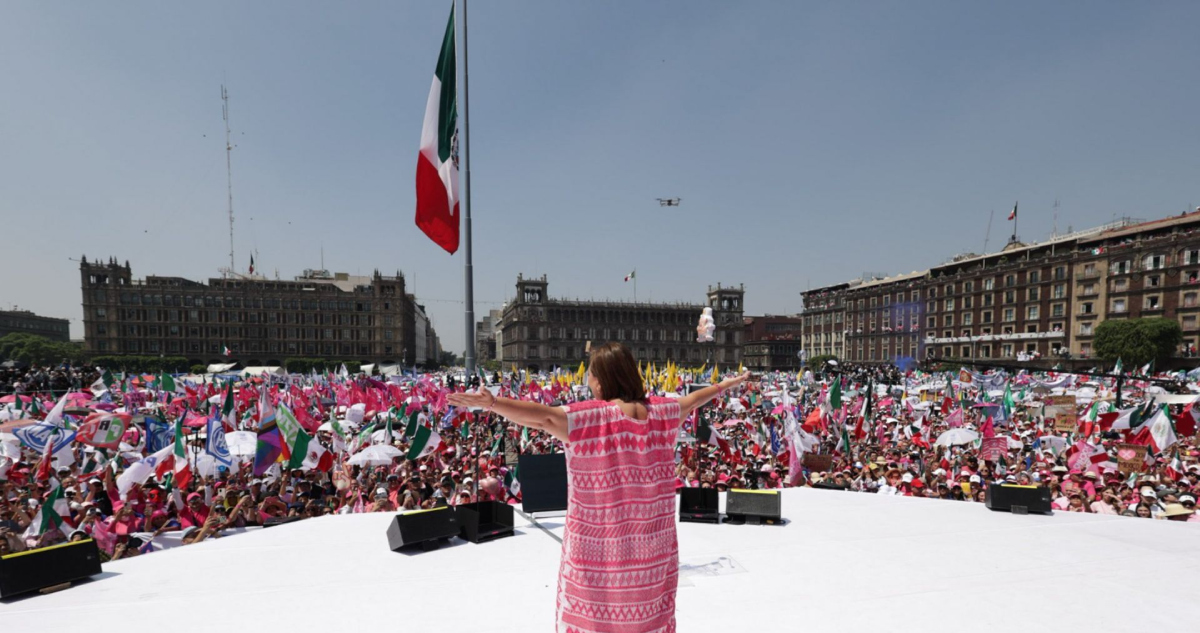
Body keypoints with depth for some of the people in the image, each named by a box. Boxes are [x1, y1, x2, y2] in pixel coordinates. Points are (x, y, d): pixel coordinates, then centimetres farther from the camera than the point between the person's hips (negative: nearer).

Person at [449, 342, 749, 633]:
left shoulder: (586, 418, -18)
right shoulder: (662, 412, -1)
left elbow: (541, 416, -34)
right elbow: (694, 399, 15)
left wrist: (492, 403, -44)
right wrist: (727, 384, 33)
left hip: (599, 550, -4)